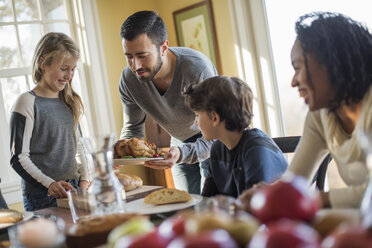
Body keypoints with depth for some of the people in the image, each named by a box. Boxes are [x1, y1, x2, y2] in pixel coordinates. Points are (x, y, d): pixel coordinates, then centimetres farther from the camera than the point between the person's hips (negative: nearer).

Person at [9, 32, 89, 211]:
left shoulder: (68, 102, 11)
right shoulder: (27, 103, -9)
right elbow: (18, 158, -11)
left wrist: (84, 179, 4)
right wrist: (49, 184, -22)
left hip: (73, 190, 6)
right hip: (42, 197, -6)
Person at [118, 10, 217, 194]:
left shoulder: (198, 69, -34)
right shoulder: (128, 79, -18)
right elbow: (133, 128, -5)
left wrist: (182, 153, -50)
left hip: (213, 144, -4)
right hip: (181, 144, 4)